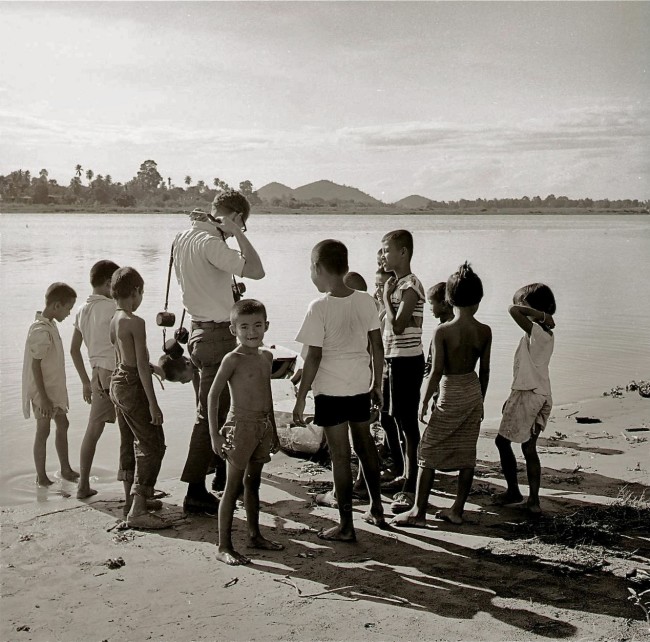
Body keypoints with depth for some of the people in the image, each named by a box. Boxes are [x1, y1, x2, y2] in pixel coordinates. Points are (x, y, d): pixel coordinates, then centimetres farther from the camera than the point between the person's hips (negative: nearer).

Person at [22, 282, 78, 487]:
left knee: (62, 425, 16)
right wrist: (43, 397, -22)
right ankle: (41, 477, 13)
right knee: (43, 431, 1)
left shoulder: (50, 326, 7)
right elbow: (35, 366, -23)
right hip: (43, 392, -9)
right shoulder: (40, 331, -23)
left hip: (55, 389, 9)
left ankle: (66, 469, 27)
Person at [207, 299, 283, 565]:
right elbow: (213, 395, -12)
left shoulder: (267, 356, 9)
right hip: (240, 426, -7)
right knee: (233, 487, -2)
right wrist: (215, 434, -16)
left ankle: (255, 535, 29)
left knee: (253, 483, 18)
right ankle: (224, 546, 4)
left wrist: (274, 430, 20)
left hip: (263, 426, 7)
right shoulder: (233, 359, -12)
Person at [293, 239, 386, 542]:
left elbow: (313, 358, -15)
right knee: (365, 445, 21)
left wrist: (300, 399, -7)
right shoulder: (365, 301, -1)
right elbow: (377, 346, 4)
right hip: (360, 386, 6)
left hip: (331, 391, -5)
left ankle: (346, 526, 10)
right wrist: (377, 384, 16)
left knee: (340, 454, 2)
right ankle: (376, 508, 34)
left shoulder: (319, 308, -16)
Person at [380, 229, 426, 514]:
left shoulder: (410, 286, -17)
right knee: (399, 418, 17)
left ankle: (410, 488, -3)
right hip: (396, 359, 10)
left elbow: (397, 326, -26)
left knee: (407, 421, -7)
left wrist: (386, 296, -15)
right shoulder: (397, 284, 13)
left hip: (407, 360, -10)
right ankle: (407, 475, 31)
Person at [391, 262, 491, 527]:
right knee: (467, 453, 11)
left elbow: (437, 371, -16)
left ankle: (419, 511, 7)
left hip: (450, 394, -5)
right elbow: (484, 370, 3)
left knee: (428, 451, 5)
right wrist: (480, 400, 16)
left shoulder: (442, 331, -17)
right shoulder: (485, 331, -4)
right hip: (473, 393, 5)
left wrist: (425, 401, -4)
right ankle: (457, 510, 18)